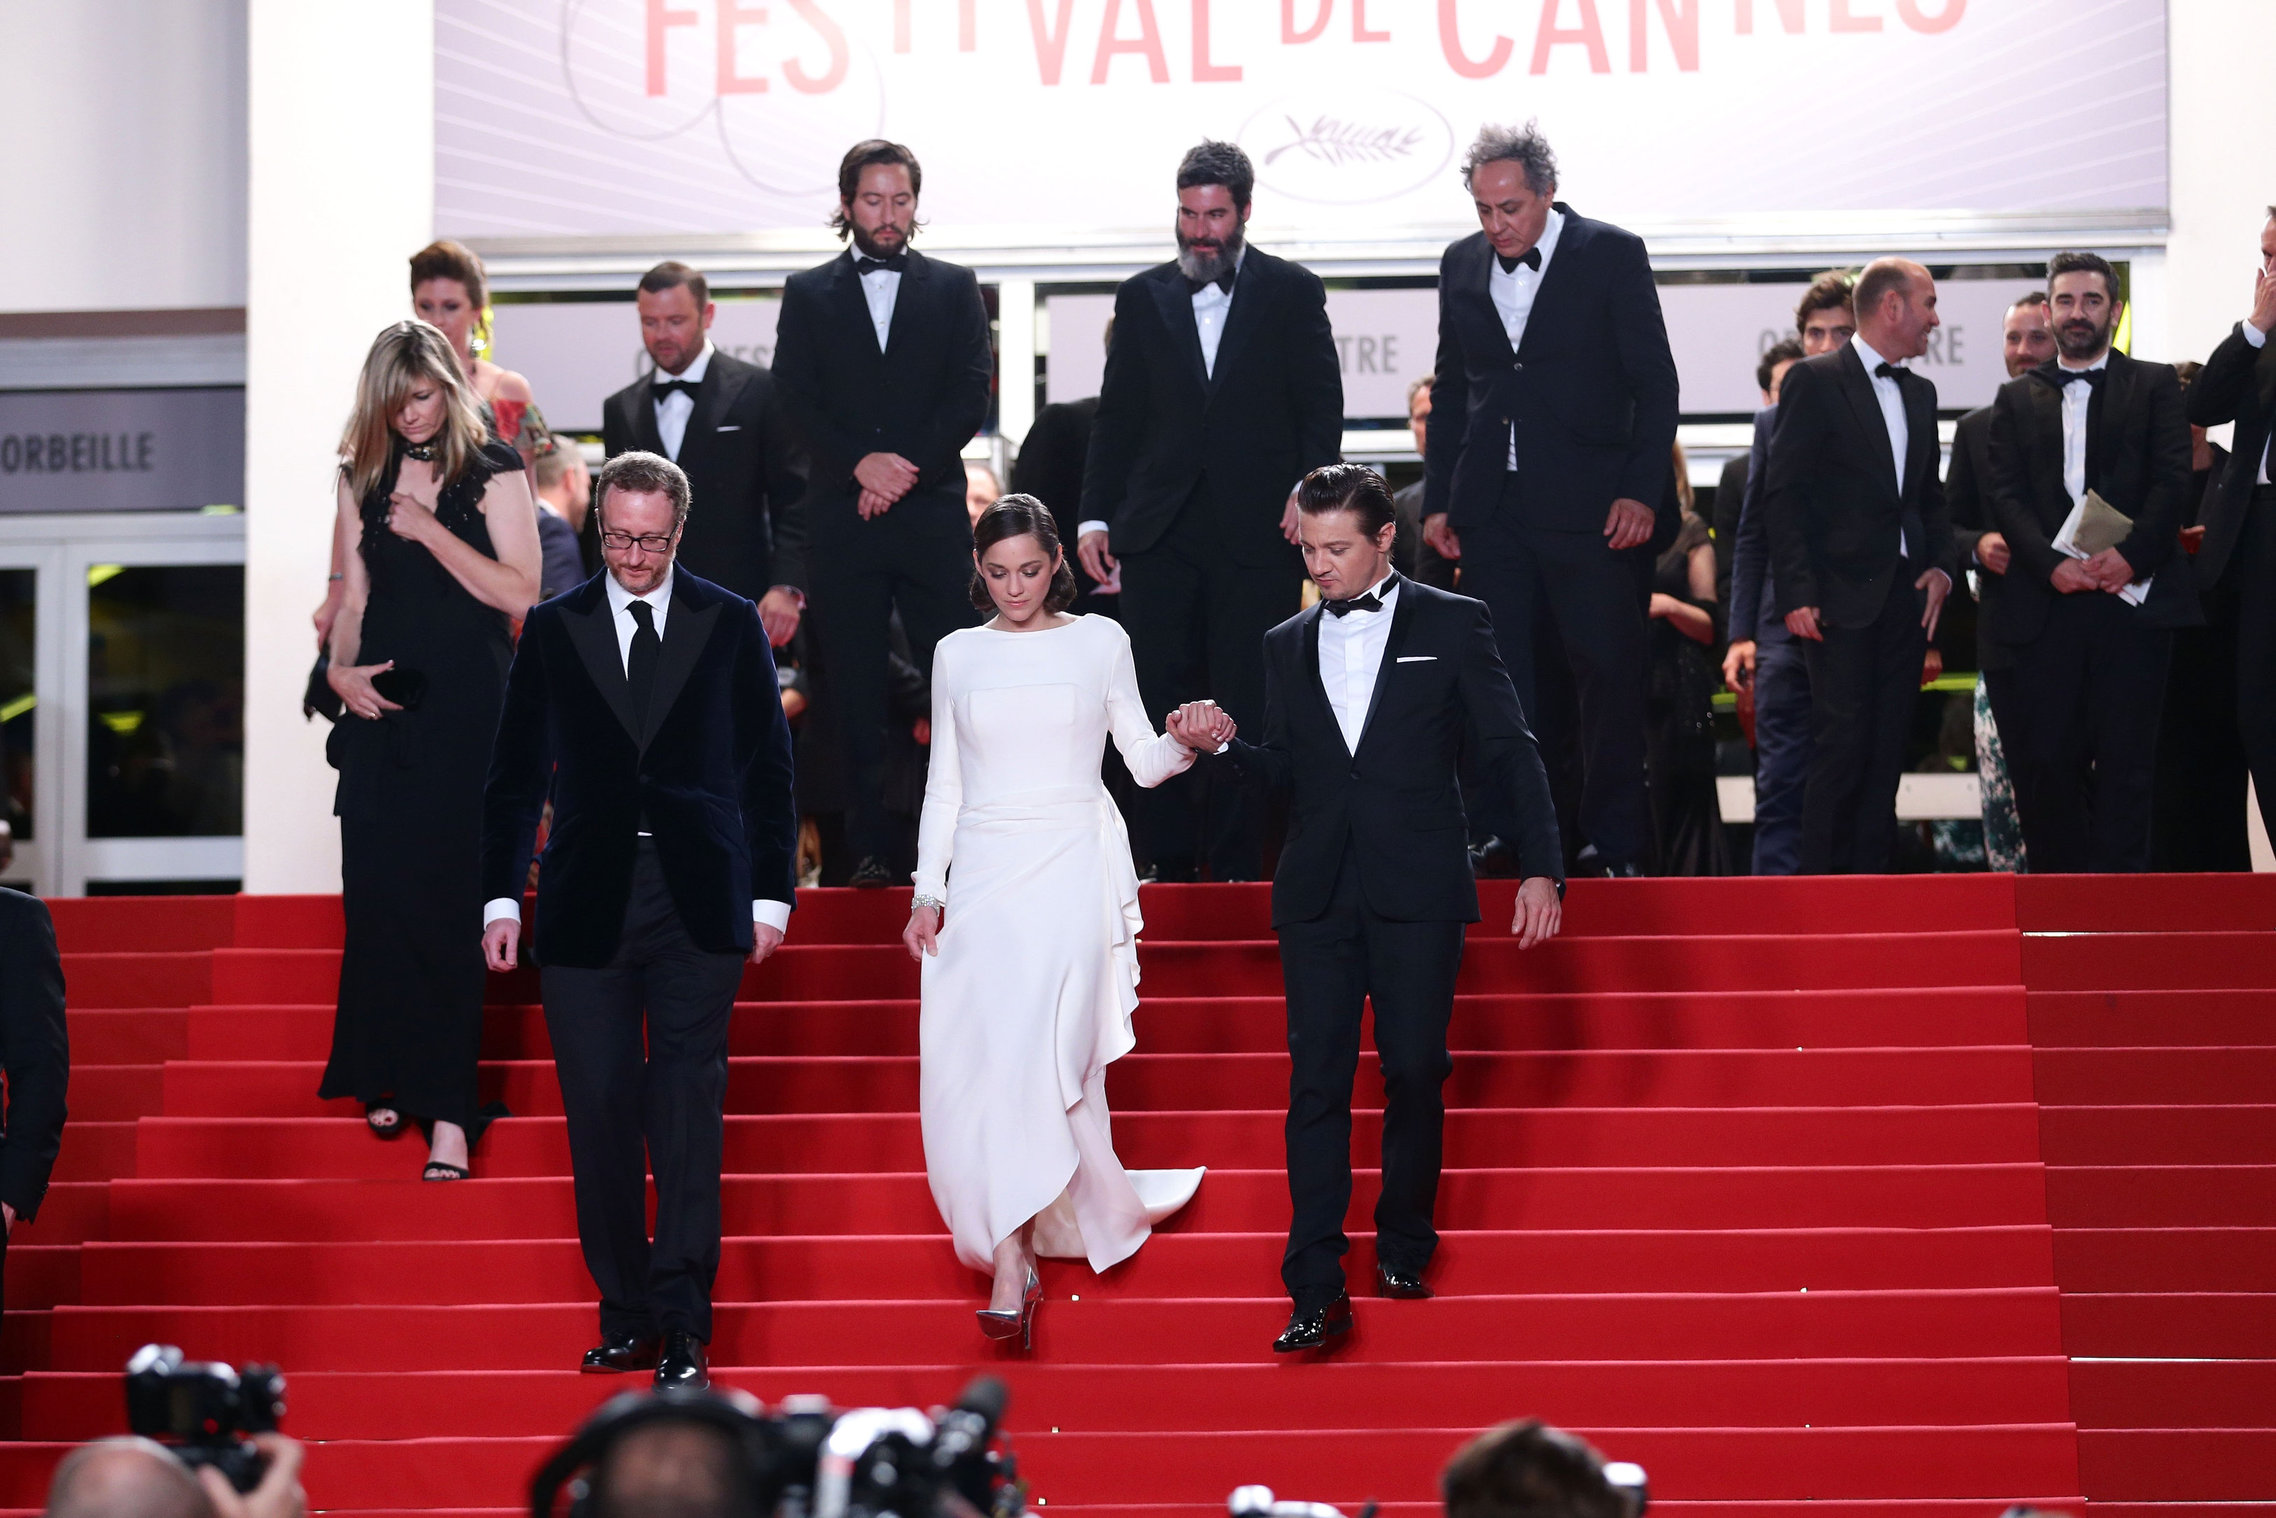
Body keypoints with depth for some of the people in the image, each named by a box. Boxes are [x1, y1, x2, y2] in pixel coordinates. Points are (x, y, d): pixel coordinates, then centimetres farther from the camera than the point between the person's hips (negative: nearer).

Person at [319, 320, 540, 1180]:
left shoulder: (492, 472, 0)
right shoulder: (363, 478, 13)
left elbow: (520, 594, -7)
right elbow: (355, 597, 16)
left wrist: (431, 530, -13)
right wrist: (339, 669, -2)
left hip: (467, 707, -4)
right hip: (383, 702, 4)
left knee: (447, 900, -8)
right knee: (376, 894, 0)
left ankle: (448, 1107, -8)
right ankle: (390, 1077, 15)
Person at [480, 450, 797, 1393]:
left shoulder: (731, 625, 6)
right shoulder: (553, 629, 8)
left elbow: (768, 769, 8)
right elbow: (516, 774, 9)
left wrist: (771, 895, 2)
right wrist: (501, 898, 2)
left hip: (698, 902, -1)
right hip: (586, 906, 2)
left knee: (687, 1107, -7)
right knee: (600, 1113, 2)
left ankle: (683, 1326, -6)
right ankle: (626, 1316, 11)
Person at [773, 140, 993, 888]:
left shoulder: (954, 288, 11)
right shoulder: (808, 294, 12)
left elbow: (971, 396, 2)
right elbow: (799, 404, 2)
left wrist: (907, 467, -10)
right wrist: (862, 462, -13)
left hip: (934, 513, 0)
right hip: (843, 517, 1)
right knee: (857, 693, 0)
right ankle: (871, 848, 4)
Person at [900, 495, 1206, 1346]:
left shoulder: (1099, 641, 6)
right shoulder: (958, 655, 12)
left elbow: (1143, 761, 8)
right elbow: (945, 786, 14)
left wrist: (1187, 743, -13)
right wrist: (927, 891, 6)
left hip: (1072, 868, -3)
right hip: (982, 874, 3)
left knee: (1030, 1050, -15)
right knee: (966, 1062, -8)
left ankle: (1011, 1268, -12)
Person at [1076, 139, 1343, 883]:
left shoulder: (1290, 293, 6)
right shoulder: (1143, 298, 12)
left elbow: (1321, 409, 3)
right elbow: (1116, 417, 12)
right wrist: (1095, 515, 5)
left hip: (1256, 534, -2)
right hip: (1159, 535, 2)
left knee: (1244, 704, -1)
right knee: (1159, 701, 0)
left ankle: (1235, 863, 5)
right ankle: (1169, 862, 6)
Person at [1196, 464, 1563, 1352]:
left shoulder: (1451, 626, 3)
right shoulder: (1287, 646, 14)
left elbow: (1507, 752, 1)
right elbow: (1284, 774, 16)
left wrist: (1540, 868, -7)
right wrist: (1223, 745, -5)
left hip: (1418, 889, -2)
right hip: (1318, 895, 2)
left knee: (1414, 1072, 1)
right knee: (1316, 1083, -4)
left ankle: (1404, 1244, 22)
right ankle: (1317, 1294, -6)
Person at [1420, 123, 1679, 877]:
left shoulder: (1612, 255, -2)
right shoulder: (1462, 265, 10)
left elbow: (1654, 383, -2)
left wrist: (1641, 492, -11)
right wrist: (1439, 498, 10)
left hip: (1590, 507, -4)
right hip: (1492, 511, 4)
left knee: (1610, 675, 0)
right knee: (1500, 681, 1)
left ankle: (1615, 844, 9)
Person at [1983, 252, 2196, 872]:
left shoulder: (2155, 385, 12)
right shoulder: (2017, 399, 17)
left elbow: (2173, 482, 0)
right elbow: (2006, 495, 6)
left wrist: (2132, 555, -14)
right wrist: (2051, 563, -11)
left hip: (2133, 595, -2)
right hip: (2049, 600, 2)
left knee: (2124, 760, -4)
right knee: (2044, 757, -5)